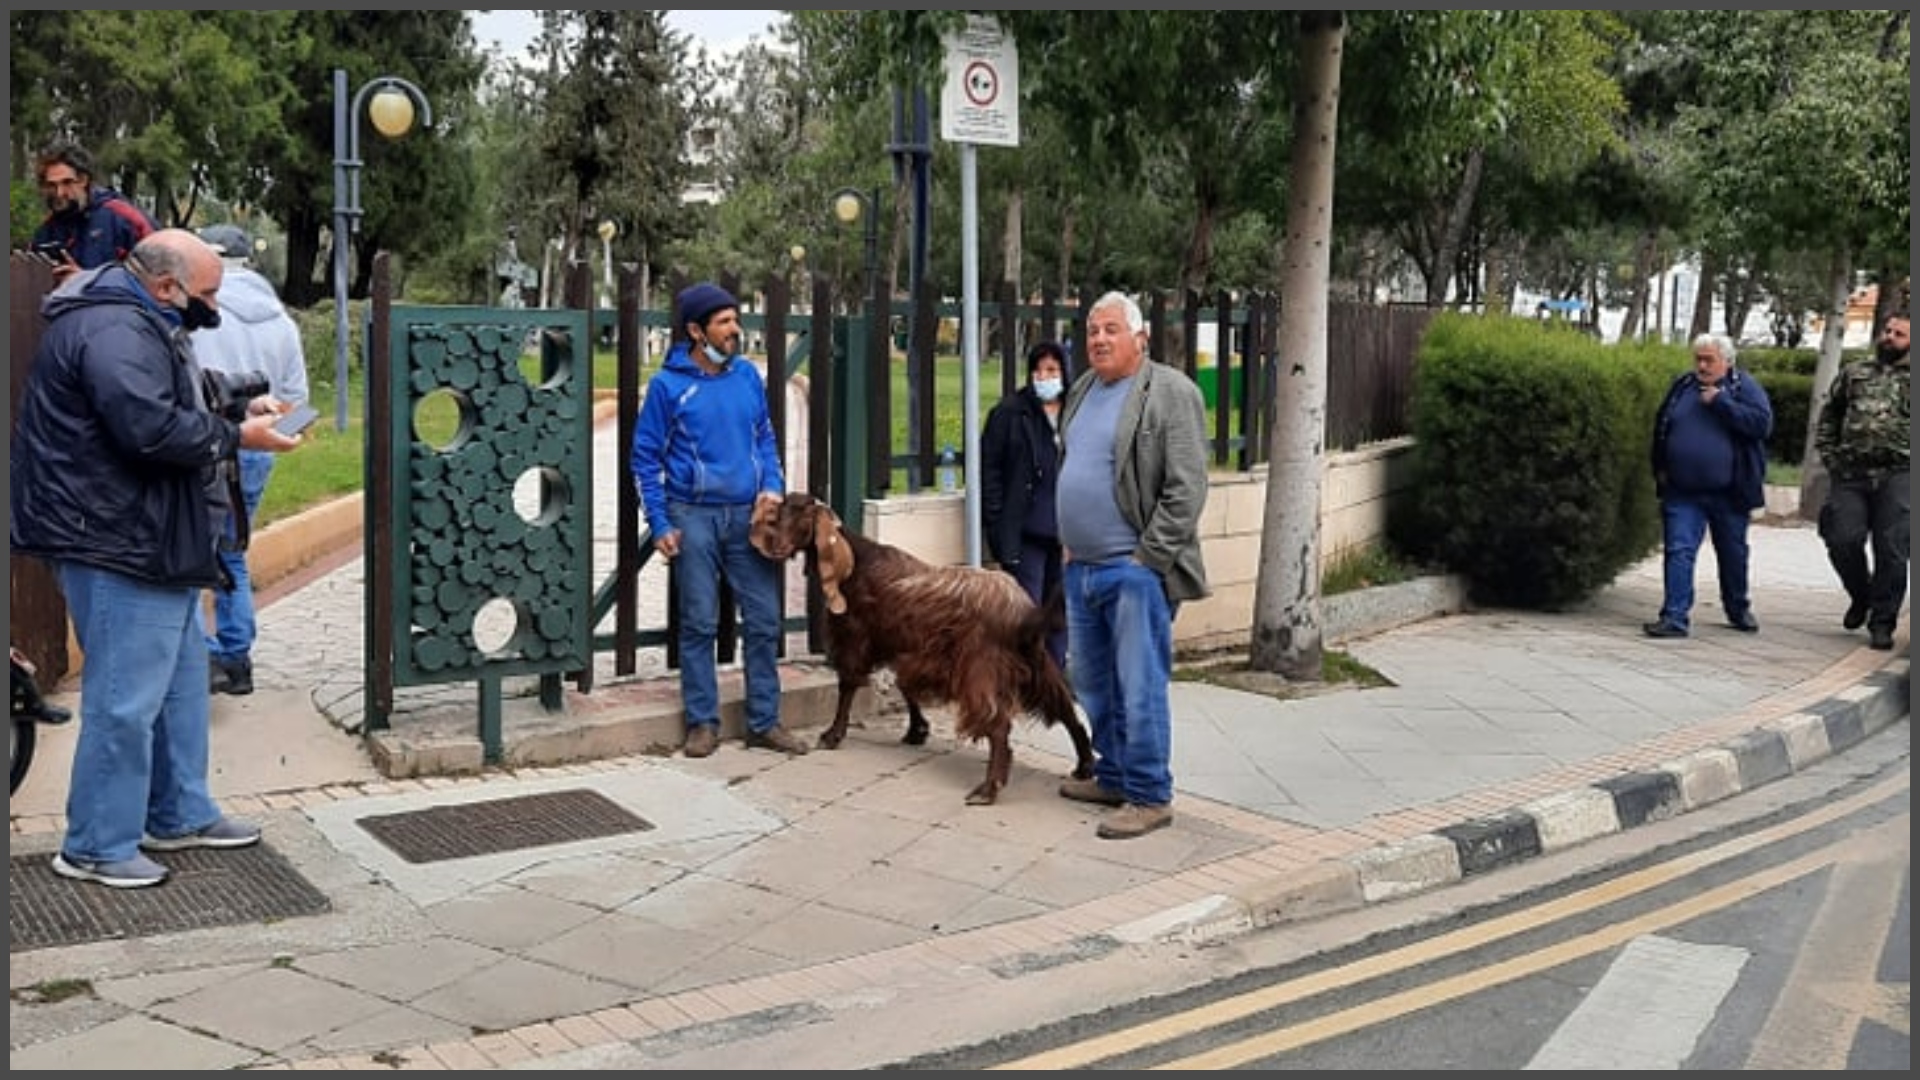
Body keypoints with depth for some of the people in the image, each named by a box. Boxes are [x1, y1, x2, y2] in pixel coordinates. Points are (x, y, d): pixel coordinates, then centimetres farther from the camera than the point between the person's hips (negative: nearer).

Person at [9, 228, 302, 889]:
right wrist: (237, 436, -16)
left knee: (181, 680, 18)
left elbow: (172, 413, 24)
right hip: (115, 544, -12)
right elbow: (153, 430, -29)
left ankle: (179, 816, 30)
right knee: (126, 698, -6)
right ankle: (96, 846, 5)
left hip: (148, 538, 12)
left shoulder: (140, 324, 17)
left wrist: (240, 412, 8)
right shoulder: (115, 331, -20)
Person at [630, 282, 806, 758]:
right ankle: (702, 722, 13)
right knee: (699, 624, 3)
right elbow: (645, 459, -1)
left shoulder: (747, 375, 6)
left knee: (764, 621, 3)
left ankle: (765, 722, 13)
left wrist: (774, 486, -1)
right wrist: (659, 525, -6)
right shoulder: (668, 385, -5)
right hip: (694, 517, -3)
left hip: (749, 514, 3)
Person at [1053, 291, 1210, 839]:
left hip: (1135, 569, -8)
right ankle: (1113, 777, 30)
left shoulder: (1171, 393, -10)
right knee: (1093, 685, 16)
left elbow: (1186, 489, -14)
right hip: (1082, 567, 8)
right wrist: (1068, 543, 15)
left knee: (1140, 687, -5)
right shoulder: (1083, 390, 14)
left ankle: (1150, 796, 5)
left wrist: (1147, 557, -15)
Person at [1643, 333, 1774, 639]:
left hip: (1729, 493, -1)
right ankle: (1675, 617, -10)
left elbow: (1762, 423, -18)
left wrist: (1720, 402, -21)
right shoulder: (1682, 386, 8)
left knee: (1733, 553, 14)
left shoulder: (1745, 387, -2)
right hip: (1682, 493, 2)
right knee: (1678, 551, -9)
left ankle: (1738, 610, 34)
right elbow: (1661, 428, 17)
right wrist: (1660, 469, 11)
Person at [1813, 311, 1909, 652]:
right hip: (1849, 475, 2)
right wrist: (1828, 455, 8)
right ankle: (1861, 596, 24)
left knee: (1891, 550, -3)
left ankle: (1882, 623, 7)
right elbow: (1828, 415, 20)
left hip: (1897, 477, -2)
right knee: (1843, 541, -4)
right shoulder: (1854, 373, 16)